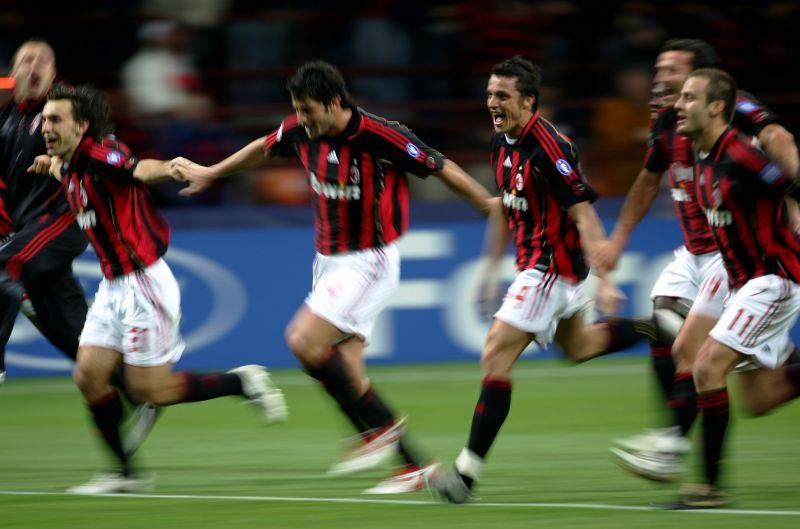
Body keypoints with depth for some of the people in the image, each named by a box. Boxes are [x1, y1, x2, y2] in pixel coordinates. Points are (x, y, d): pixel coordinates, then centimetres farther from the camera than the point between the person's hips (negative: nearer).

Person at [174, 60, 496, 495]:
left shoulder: (380, 137, -21)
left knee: (304, 342, -20)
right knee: (346, 374, 3)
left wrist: (494, 207, -9)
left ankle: (378, 428, -8)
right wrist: (209, 173, 32)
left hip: (369, 261, -8)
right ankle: (415, 465, 8)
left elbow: (442, 169, -13)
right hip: (329, 260, 8)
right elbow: (264, 149, 20)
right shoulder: (301, 132, -1)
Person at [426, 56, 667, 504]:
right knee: (578, 345, 28)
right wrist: (493, 269, 21)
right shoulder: (503, 142, 4)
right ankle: (662, 330, 41)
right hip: (534, 263, 10)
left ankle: (469, 471, -14)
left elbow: (585, 215, -25)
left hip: (553, 266, -10)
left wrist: (602, 279, -29)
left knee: (496, 356, -14)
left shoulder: (548, 148, -23)